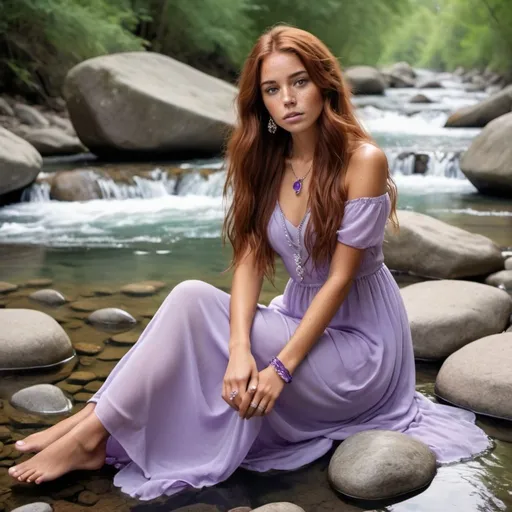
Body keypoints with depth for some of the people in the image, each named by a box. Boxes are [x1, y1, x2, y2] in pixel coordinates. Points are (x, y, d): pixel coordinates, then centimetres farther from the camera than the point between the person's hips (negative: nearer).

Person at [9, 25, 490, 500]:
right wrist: (241, 350, -25)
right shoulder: (266, 163, 2)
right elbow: (250, 260, -8)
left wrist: (281, 368, -23)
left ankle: (93, 436, -14)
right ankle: (95, 417, -13)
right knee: (190, 296, -18)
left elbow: (340, 278, -19)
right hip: (299, 316, 6)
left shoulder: (362, 160, -16)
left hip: (357, 339, -6)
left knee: (193, 305, -21)